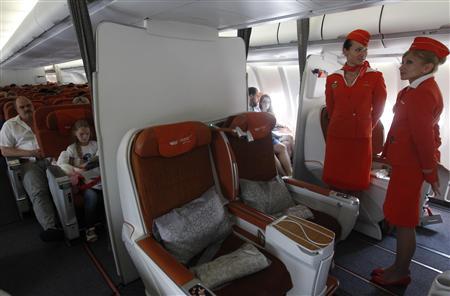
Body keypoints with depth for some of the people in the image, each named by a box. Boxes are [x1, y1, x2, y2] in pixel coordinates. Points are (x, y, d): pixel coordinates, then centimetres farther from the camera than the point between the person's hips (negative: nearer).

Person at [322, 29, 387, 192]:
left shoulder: (375, 77, -2)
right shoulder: (333, 79, 3)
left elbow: (378, 108, 5)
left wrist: (365, 127, 11)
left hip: (362, 137, -1)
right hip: (336, 136, 2)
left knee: (357, 182, 9)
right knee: (334, 179, 12)